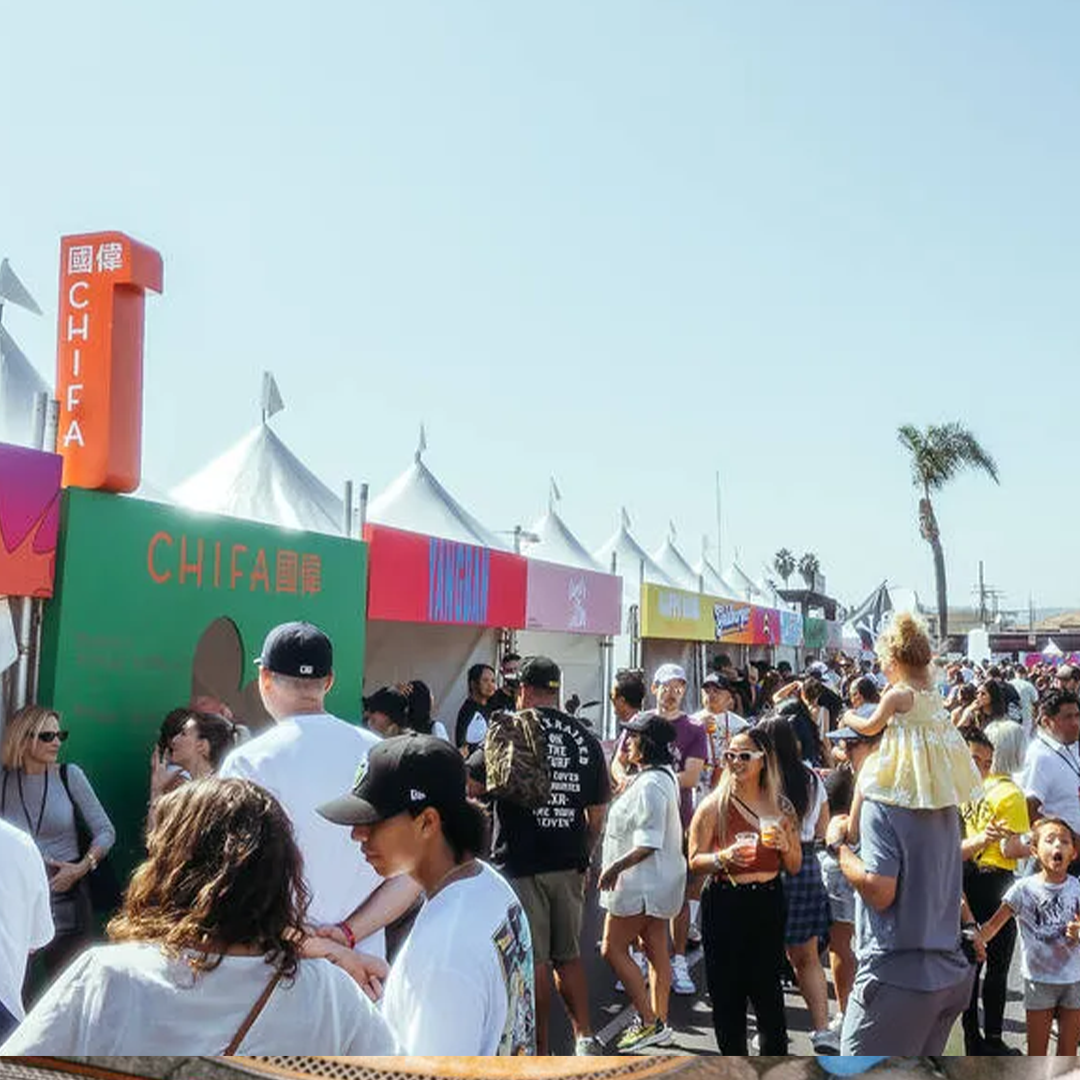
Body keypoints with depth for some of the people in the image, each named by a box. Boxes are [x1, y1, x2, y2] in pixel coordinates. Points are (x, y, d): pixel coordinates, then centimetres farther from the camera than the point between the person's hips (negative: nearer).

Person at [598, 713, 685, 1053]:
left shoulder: (650, 785, -22)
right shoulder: (664, 776, 11)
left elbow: (649, 843, -27)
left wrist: (617, 866, -26)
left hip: (642, 882, -10)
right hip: (657, 882, 10)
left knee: (613, 949, -2)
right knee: (657, 951, 13)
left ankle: (649, 1022, 1)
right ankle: (659, 1023, 21)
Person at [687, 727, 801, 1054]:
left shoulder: (780, 807, 6)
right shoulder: (714, 806, -3)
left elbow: (795, 867, 12)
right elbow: (695, 861, -3)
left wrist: (785, 845, -8)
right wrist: (724, 858, -21)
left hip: (768, 904, 2)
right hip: (724, 905, -2)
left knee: (768, 988, 6)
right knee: (727, 992, 5)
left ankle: (775, 1053, 23)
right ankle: (733, 1055, 21)